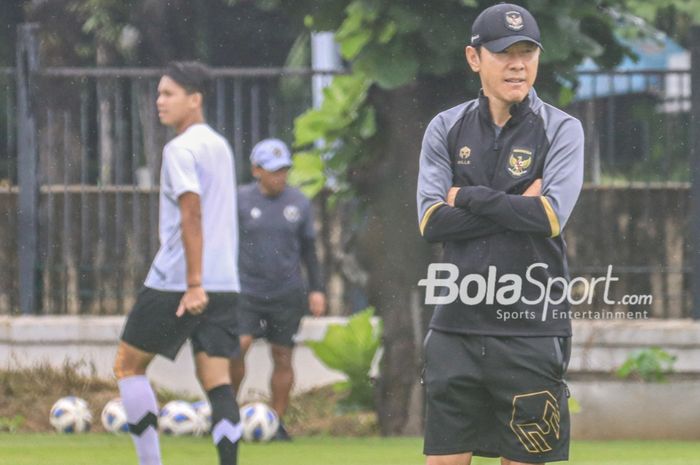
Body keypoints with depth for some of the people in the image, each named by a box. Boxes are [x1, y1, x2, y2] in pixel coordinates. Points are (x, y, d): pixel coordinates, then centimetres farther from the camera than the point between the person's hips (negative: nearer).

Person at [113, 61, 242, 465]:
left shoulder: (181, 149, -10)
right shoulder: (221, 146, 17)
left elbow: (191, 214, -20)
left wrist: (193, 283, -24)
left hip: (176, 283, -7)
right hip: (225, 285, 7)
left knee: (129, 364, 7)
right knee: (217, 380, 2)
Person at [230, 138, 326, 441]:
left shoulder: (299, 203, 6)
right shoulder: (241, 200, -1)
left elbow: (308, 249, 14)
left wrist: (316, 289, 8)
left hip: (287, 295, 2)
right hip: (247, 291, -2)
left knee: (282, 356, 2)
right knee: (236, 347, -16)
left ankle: (277, 423, 11)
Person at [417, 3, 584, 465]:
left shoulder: (561, 129, 0)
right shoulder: (446, 129, 7)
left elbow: (551, 217, -15)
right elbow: (432, 221, -4)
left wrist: (468, 198, -8)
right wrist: (517, 204, -9)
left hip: (532, 328, -2)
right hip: (457, 326, 2)